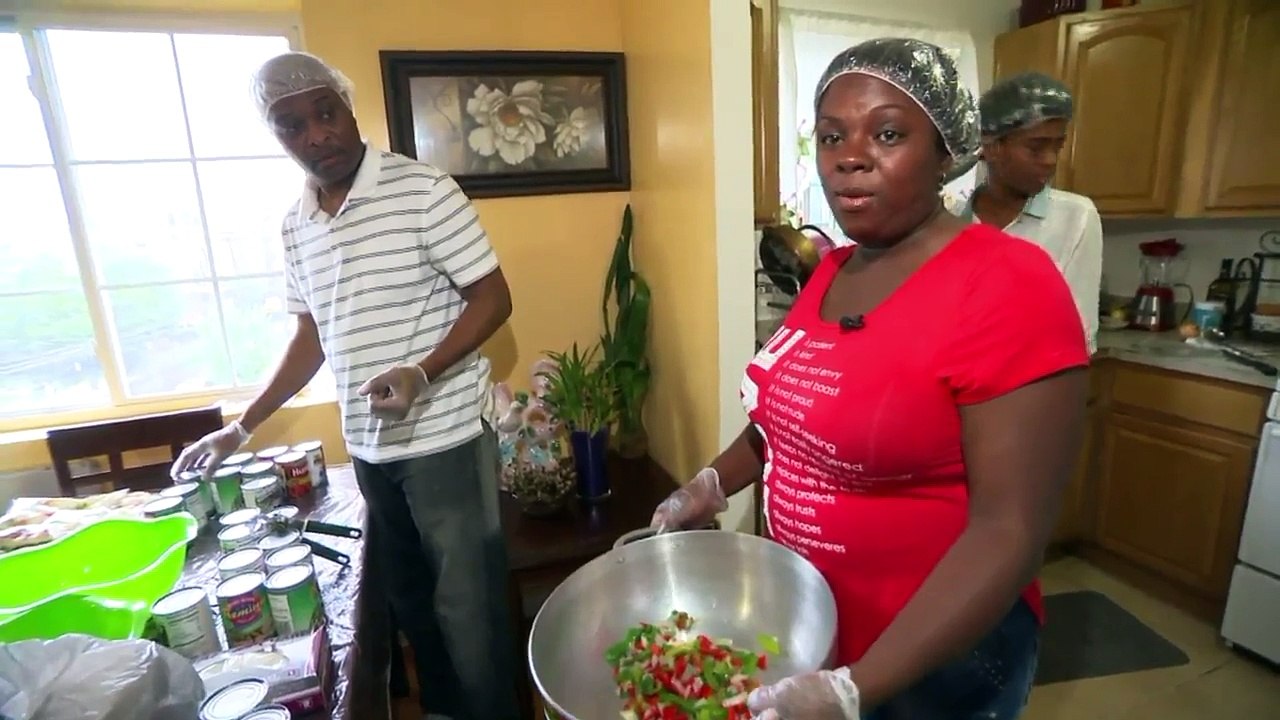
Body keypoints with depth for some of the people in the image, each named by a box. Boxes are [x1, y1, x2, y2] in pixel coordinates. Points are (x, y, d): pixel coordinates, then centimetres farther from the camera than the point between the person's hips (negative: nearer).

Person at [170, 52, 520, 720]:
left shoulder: (422, 189, -10)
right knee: (409, 601, 21)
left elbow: (492, 298, -12)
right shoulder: (295, 225, 10)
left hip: (443, 439, -6)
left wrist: (421, 373, -25)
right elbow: (312, 334, 16)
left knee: (466, 607, 6)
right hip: (366, 448, 7)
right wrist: (243, 426, 15)